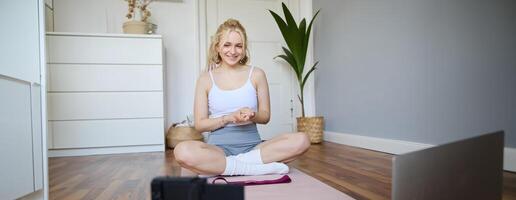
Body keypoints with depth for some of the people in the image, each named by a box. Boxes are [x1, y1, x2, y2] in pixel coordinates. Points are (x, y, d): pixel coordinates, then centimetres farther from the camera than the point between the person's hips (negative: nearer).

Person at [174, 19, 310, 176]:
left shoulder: (256, 74, 6)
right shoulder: (206, 79, 5)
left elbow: (265, 116, 11)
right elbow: (199, 124, 3)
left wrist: (252, 115, -12)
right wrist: (229, 118, -13)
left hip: (252, 145, 2)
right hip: (218, 147, -1)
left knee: (301, 140, -24)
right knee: (182, 151, -34)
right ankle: (259, 168, -25)